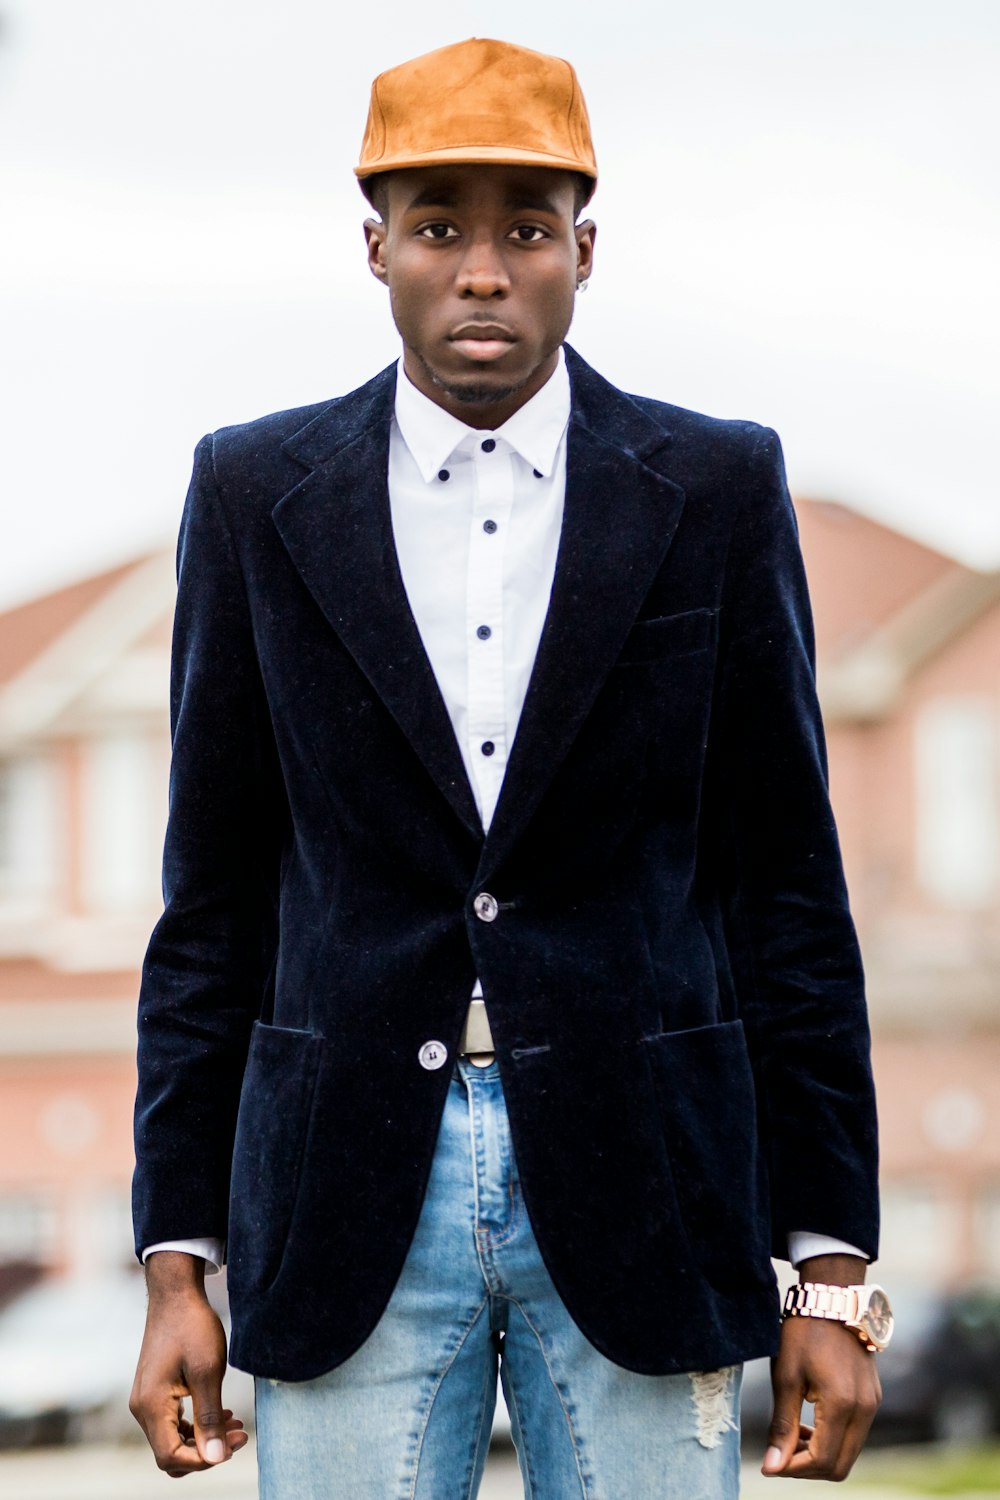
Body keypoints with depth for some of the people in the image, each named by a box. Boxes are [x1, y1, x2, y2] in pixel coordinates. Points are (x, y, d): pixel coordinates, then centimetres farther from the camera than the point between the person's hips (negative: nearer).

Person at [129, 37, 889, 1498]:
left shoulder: (716, 490, 2)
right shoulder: (258, 494, 4)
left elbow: (786, 883, 4)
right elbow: (215, 895, 7)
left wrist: (832, 1270, 0)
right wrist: (176, 1266, 2)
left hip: (637, 1184, 0)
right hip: (350, 1193, 0)